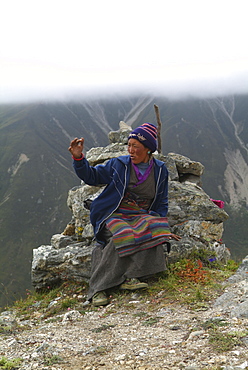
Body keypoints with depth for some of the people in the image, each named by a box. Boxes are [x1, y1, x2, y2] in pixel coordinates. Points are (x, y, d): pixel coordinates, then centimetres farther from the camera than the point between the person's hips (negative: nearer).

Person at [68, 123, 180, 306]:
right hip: (115, 216, -2)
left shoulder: (160, 170, 10)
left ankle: (130, 277, -33)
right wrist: (79, 158, -8)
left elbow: (161, 203, 17)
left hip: (142, 217, 2)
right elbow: (91, 176, 9)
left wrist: (160, 225, 1)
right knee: (123, 236, -35)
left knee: (151, 230, -34)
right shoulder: (119, 165, 4)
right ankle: (98, 289, -31)